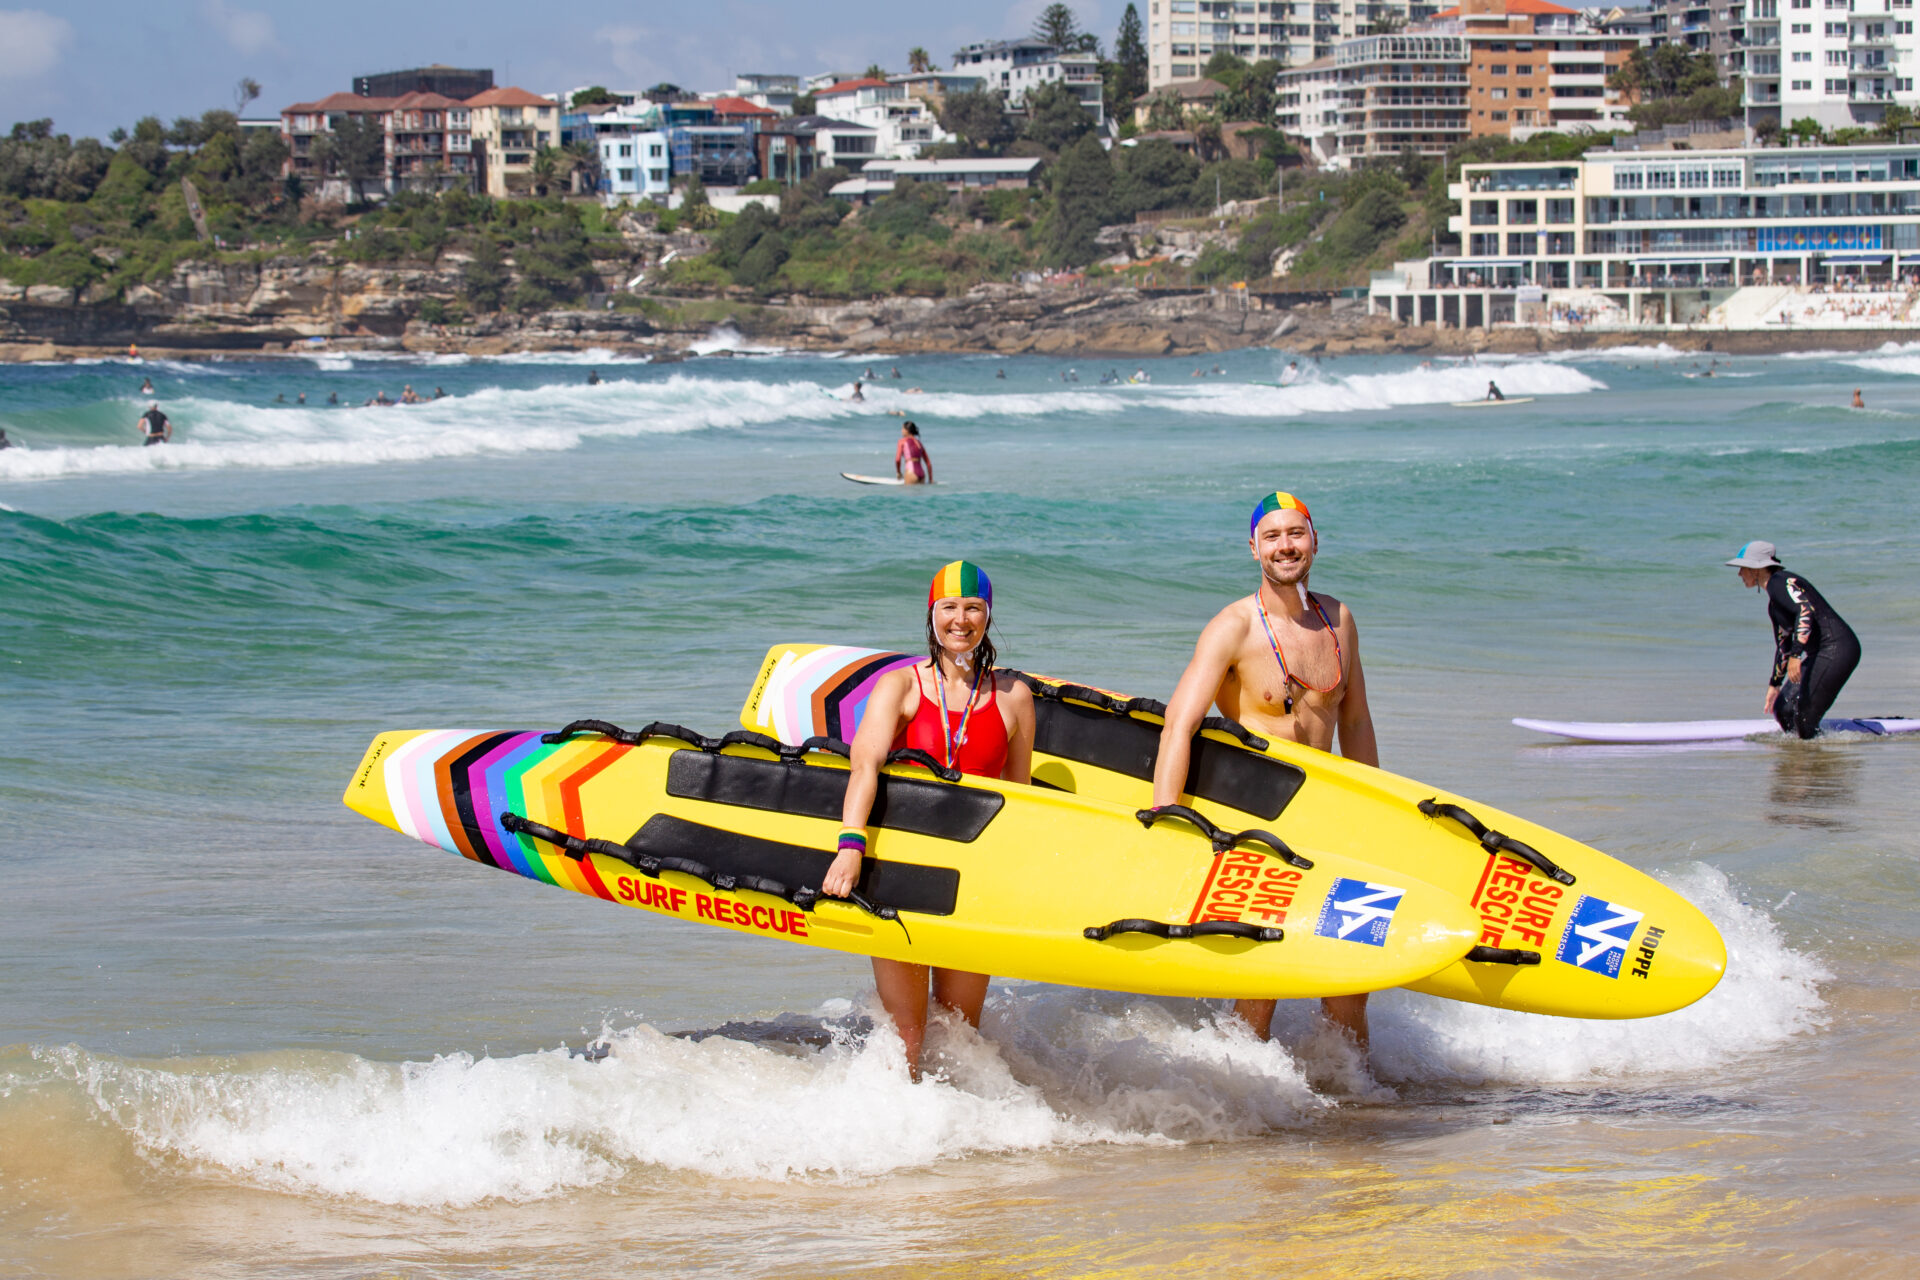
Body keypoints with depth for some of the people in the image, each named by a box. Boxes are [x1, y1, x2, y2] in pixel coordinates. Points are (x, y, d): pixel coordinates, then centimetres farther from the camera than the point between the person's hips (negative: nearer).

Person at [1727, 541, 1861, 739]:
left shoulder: (1779, 582, -9)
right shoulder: (1774, 604, 21)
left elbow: (1806, 611, -25)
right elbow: (1783, 645, 29)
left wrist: (1796, 655, -31)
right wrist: (1775, 685, 32)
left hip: (1837, 650, -10)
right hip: (1821, 655, 10)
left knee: (1803, 717, -14)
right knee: (1783, 711, 7)